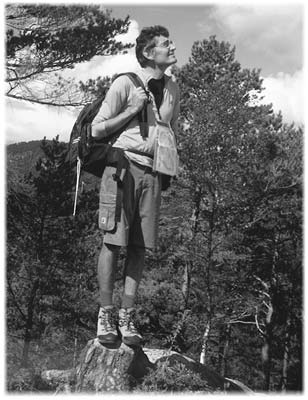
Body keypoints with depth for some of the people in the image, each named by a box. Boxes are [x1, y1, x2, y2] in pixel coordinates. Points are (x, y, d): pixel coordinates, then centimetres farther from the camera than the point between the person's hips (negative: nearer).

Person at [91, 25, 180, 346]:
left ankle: (127, 316, 9)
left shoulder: (173, 88, 14)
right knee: (113, 241, -6)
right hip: (123, 165, -5)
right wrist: (133, 110, -11)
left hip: (152, 172, 5)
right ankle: (105, 314, 5)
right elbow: (97, 130, -2)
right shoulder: (125, 83, -3)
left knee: (139, 247, 2)